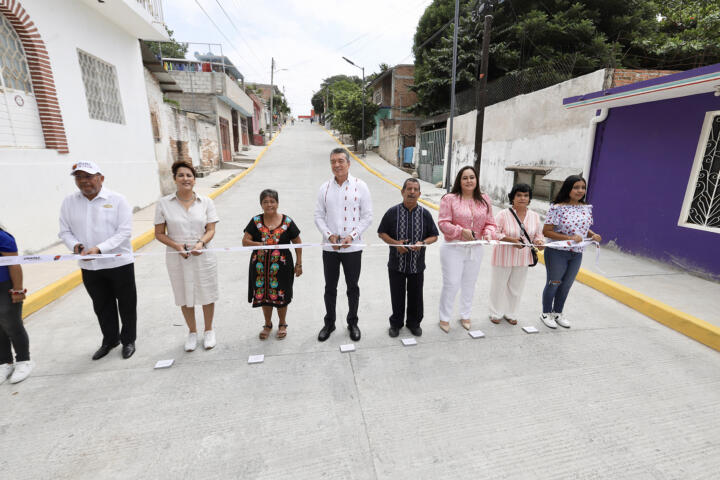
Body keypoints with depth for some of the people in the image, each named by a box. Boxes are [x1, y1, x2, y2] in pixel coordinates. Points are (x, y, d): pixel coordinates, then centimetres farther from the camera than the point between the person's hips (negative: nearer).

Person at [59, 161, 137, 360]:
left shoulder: (117, 200, -9)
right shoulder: (69, 202, 3)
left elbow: (124, 231, -14)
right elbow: (64, 231, 7)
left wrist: (99, 248, -24)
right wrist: (74, 244, -15)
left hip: (119, 263, -4)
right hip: (89, 267, 4)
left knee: (126, 304, 9)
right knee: (102, 306, 19)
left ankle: (128, 341, 28)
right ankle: (110, 340, 38)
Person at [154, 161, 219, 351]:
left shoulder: (206, 202, -1)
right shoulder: (164, 203, -3)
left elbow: (211, 230, -3)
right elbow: (159, 233, -1)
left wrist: (201, 243, -23)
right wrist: (177, 246, -17)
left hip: (203, 256, 0)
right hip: (177, 258, 0)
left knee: (207, 295, 10)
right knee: (184, 297, 14)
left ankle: (208, 331, 33)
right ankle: (192, 332, 36)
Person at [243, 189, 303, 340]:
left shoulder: (287, 221, -4)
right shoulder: (256, 221, 1)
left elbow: (298, 243, 2)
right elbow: (245, 241, -1)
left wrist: (299, 264, 1)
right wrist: (259, 244, -20)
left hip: (281, 265, -2)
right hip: (261, 266, 2)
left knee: (281, 296, 7)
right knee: (264, 296, 11)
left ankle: (282, 324, 32)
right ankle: (268, 325, 35)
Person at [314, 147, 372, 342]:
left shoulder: (360, 186, -3)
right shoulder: (325, 188, 4)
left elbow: (367, 217, -4)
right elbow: (318, 216, 5)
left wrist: (351, 236, -15)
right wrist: (329, 235, -11)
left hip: (353, 247, -2)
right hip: (329, 247, 2)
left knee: (352, 287, 12)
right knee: (330, 288, 13)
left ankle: (352, 323, 31)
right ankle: (329, 323, 32)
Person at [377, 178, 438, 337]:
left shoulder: (425, 214, -1)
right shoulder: (392, 212, -5)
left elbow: (434, 236, 6)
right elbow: (382, 233, 2)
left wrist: (422, 243, -14)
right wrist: (395, 243, -15)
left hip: (417, 265, 1)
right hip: (396, 264, -1)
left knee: (416, 296, 14)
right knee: (397, 295, 11)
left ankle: (414, 323, 36)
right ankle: (396, 323, 32)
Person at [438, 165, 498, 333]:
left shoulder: (484, 200, 5)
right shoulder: (449, 198, -9)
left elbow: (490, 223, 9)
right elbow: (443, 223, -12)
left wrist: (489, 233, -12)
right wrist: (461, 231, -23)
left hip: (475, 249, 5)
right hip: (453, 248, -4)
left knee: (469, 284, 17)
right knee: (451, 284, -1)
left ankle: (465, 315, 37)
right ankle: (444, 318, 20)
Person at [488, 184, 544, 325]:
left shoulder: (535, 216, 2)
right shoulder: (503, 214, -13)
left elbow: (538, 234, 12)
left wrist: (538, 241, -11)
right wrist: (512, 240, -26)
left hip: (523, 258, 4)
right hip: (504, 257, -4)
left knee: (516, 287, 15)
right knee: (499, 285, 8)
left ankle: (510, 313, 35)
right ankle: (496, 313, 28)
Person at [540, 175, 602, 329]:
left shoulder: (587, 208, 4)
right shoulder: (557, 208, -16)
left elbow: (585, 228, 17)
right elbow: (546, 231, -17)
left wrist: (593, 235, -5)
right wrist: (569, 237, -24)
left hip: (577, 254, 6)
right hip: (557, 253, -6)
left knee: (566, 285, 17)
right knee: (553, 283, 8)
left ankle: (558, 312, 36)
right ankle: (546, 313, 27)